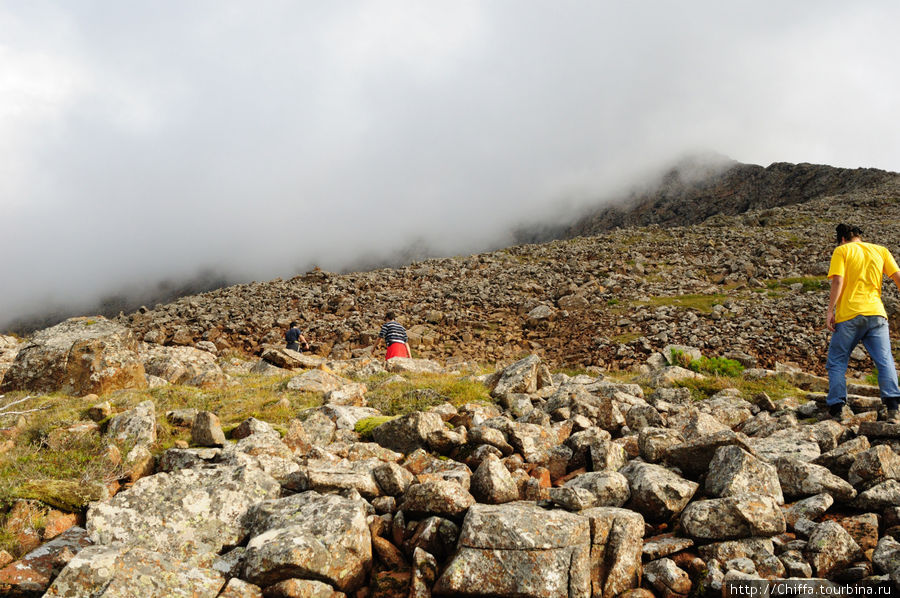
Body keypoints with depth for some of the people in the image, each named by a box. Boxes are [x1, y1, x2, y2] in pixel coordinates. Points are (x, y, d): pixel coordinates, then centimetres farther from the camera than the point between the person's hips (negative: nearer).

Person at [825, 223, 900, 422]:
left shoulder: (841, 251, 4)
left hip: (849, 315, -3)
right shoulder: (881, 250, 15)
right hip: (876, 313, 3)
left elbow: (838, 281, -8)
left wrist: (830, 311, -7)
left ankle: (836, 408, 1)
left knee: (837, 363, 6)